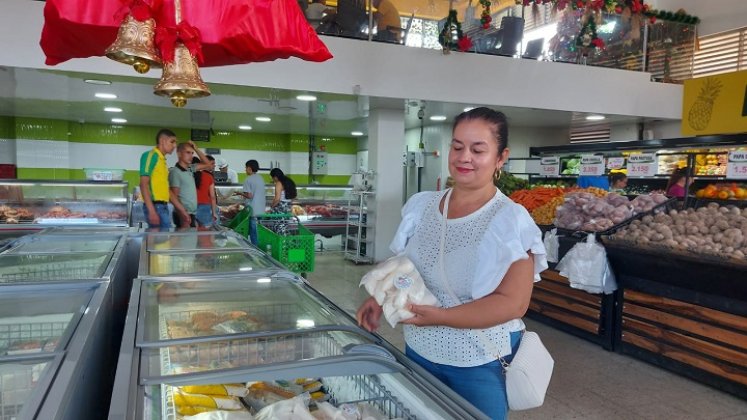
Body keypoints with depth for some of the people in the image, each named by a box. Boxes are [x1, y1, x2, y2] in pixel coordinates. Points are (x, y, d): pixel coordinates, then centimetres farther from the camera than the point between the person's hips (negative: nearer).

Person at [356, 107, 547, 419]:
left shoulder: (511, 220, -17)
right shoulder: (421, 205, -1)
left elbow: (513, 302, -20)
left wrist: (440, 316, -28)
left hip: (479, 364, -5)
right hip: (418, 352, 5)